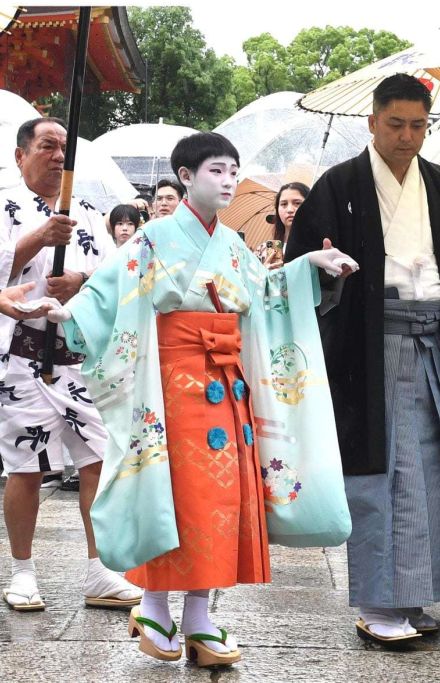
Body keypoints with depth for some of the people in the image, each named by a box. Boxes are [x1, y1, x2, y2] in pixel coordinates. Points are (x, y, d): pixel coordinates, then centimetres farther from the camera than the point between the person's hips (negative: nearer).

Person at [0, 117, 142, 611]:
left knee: (100, 460, 0)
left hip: (85, 355, 4)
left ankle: (100, 574, 8)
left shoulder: (85, 212, 16)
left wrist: (81, 282, -11)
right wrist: (40, 238, -25)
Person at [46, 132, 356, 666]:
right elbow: (112, 286, -12)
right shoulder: (158, 237, -4)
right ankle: (153, 607, 9)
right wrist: (72, 310, -29)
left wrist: (307, 264, 19)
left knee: (222, 493, 3)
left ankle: (198, 619, 9)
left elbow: (264, 292, 24)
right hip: (178, 378, -6)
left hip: (228, 380, 6)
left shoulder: (233, 245, 14)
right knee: (180, 494, -6)